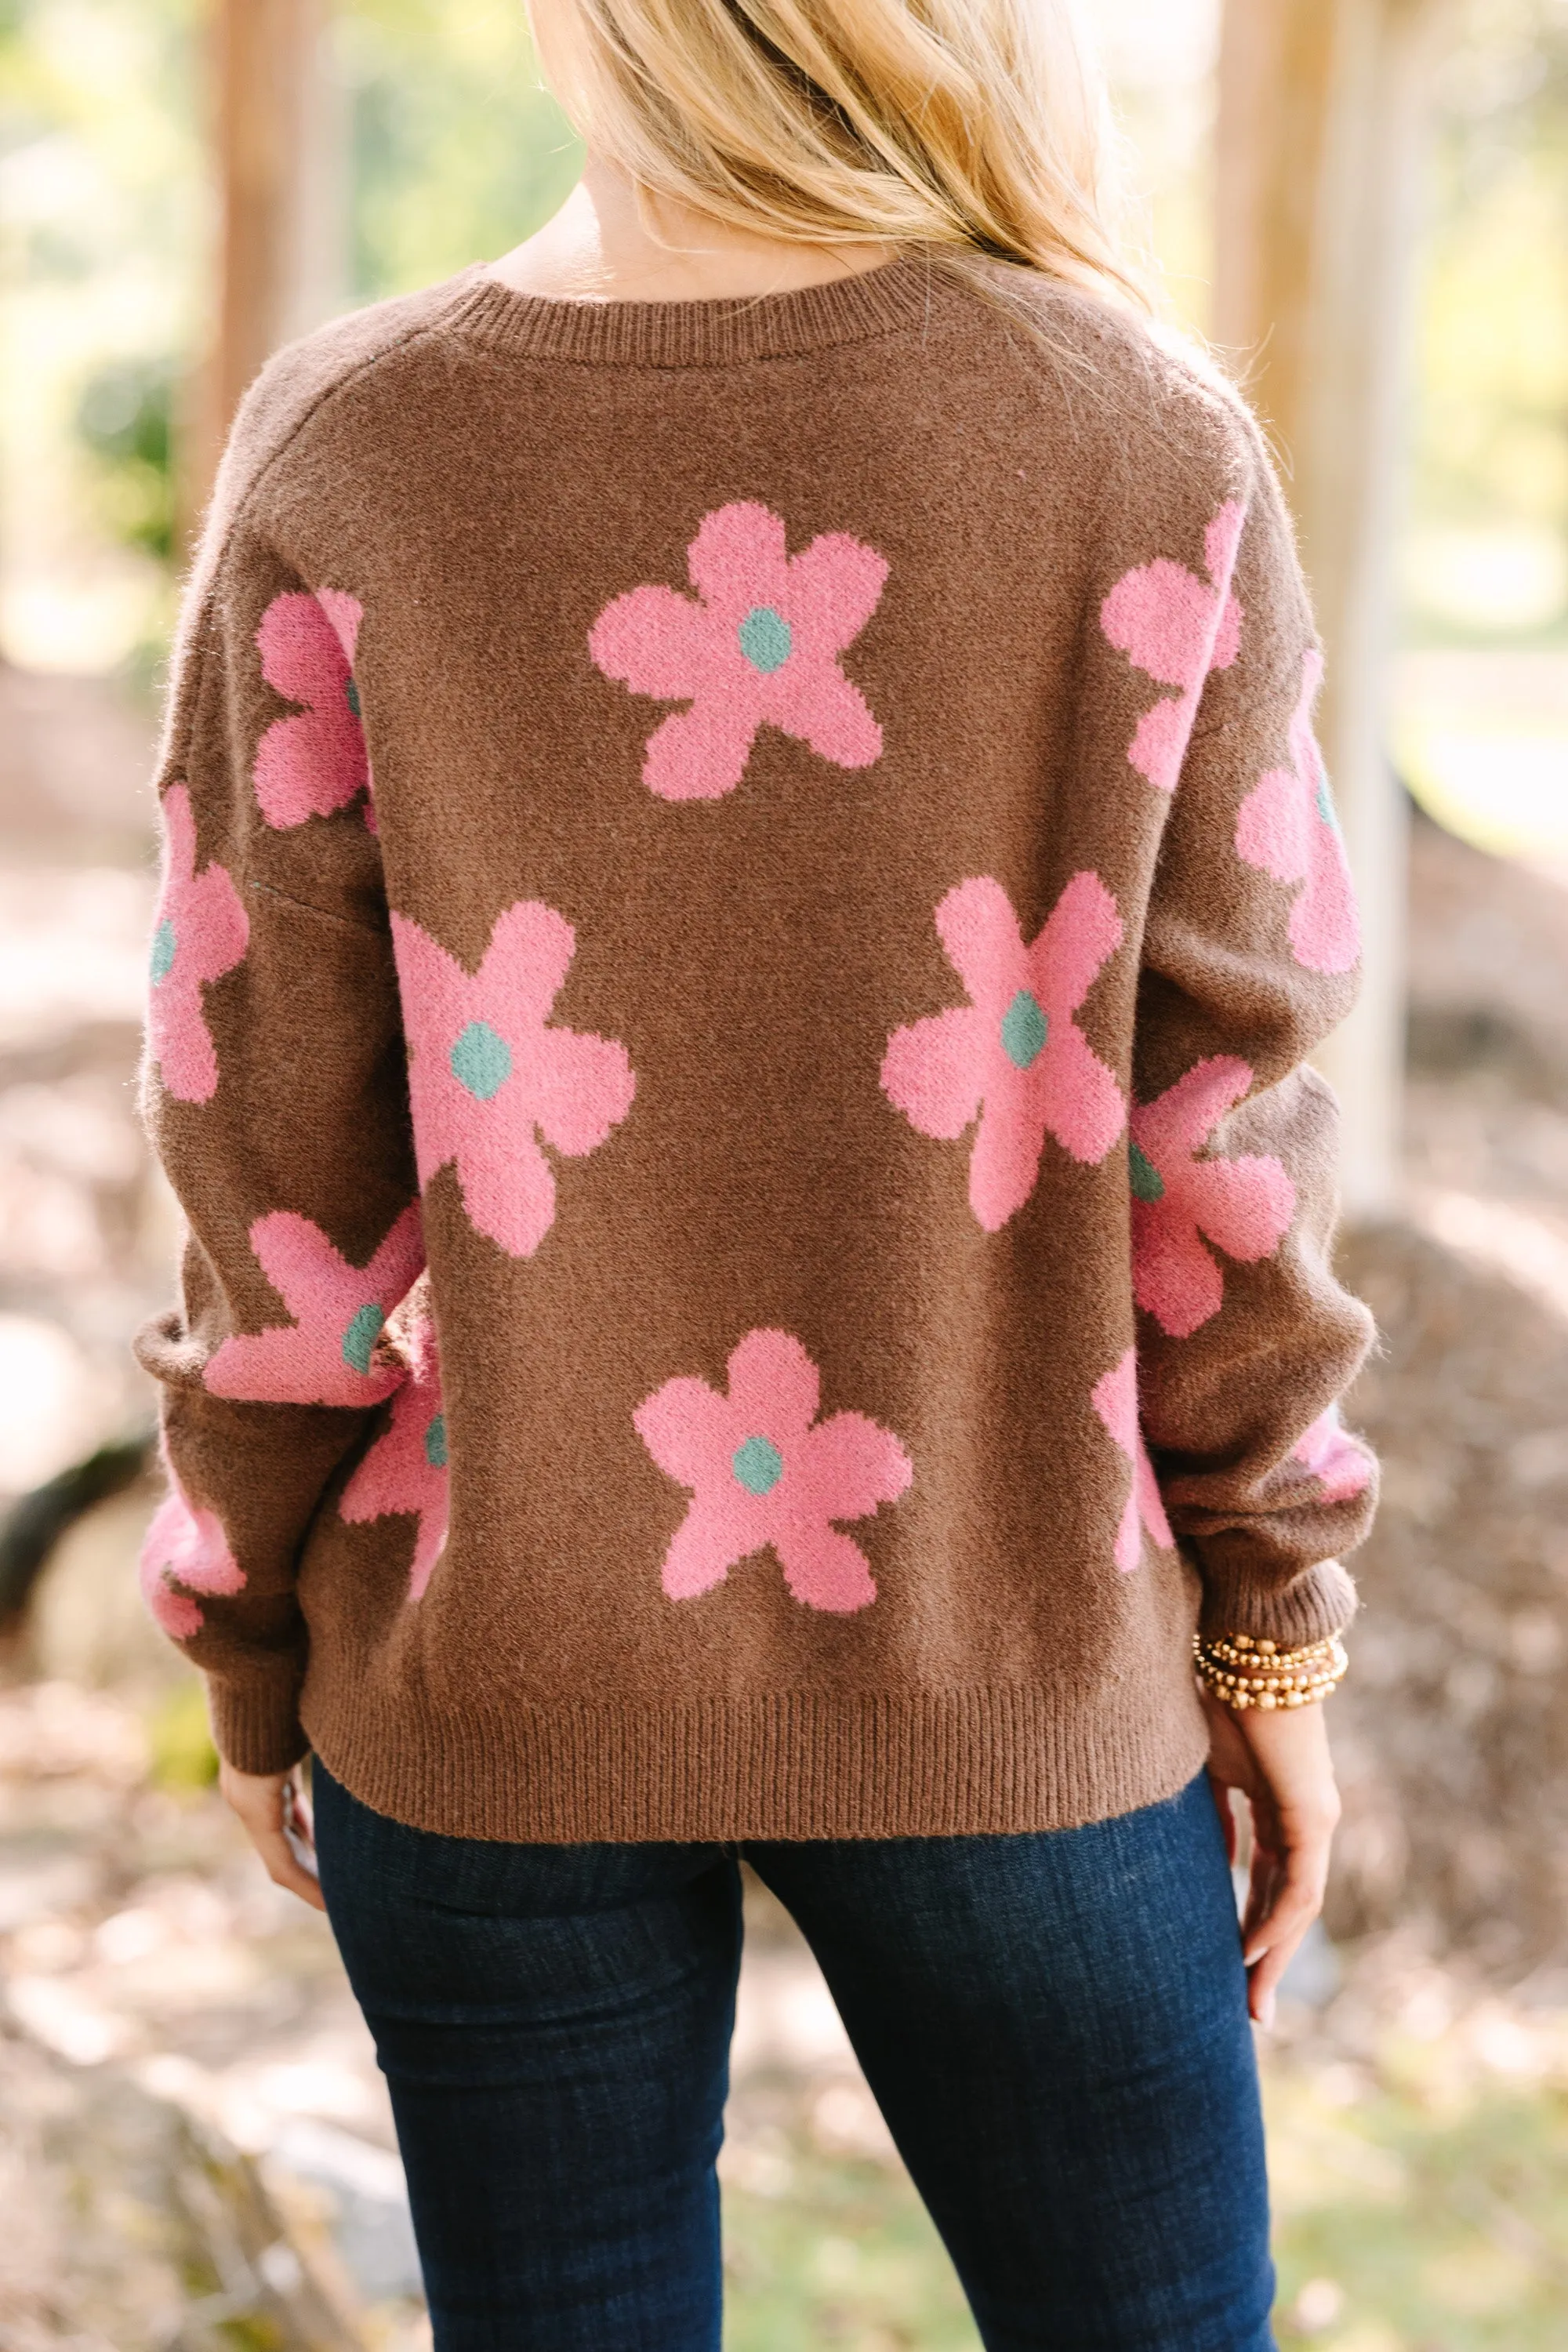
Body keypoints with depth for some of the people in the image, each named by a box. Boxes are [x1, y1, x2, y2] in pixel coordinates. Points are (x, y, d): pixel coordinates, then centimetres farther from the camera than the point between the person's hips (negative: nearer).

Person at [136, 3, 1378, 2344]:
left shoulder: (344, 464, -10)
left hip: (491, 1693, 1)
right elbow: (1225, 1115, -5)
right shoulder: (1161, 458, -10)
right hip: (1016, 1677, 0)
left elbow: (272, 1157, -6)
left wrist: (252, 1647, 8)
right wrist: (1276, 1620, 7)